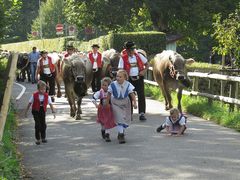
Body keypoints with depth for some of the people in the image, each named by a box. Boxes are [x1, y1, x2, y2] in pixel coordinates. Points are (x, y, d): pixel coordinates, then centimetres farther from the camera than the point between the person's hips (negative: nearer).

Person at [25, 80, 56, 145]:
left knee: (43, 124, 5)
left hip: (43, 111, 3)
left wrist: (53, 112, -14)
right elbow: (30, 103, -3)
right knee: (38, 125, -6)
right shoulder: (34, 95, -12)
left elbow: (50, 104, -6)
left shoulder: (47, 96, -7)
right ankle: (37, 139, 4)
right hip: (36, 111, -3)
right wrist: (26, 111, 2)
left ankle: (43, 138, 20)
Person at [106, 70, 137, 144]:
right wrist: (107, 103, -1)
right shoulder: (113, 85, -17)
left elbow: (132, 94, -15)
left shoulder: (128, 85, -15)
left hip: (125, 103, 2)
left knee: (126, 119, 9)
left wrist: (134, 103, -27)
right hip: (116, 104, -2)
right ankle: (121, 135, -10)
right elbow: (109, 94, -5)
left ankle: (121, 133, 32)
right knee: (119, 119, -13)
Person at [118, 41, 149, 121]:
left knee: (141, 96, -7)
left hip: (139, 79, 1)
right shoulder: (123, 58, -4)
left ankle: (142, 114, -4)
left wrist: (144, 71, -5)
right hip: (129, 79, -1)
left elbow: (147, 64, 13)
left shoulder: (139, 56, 3)